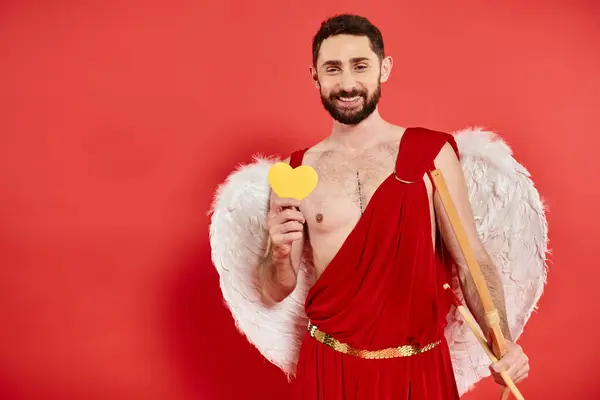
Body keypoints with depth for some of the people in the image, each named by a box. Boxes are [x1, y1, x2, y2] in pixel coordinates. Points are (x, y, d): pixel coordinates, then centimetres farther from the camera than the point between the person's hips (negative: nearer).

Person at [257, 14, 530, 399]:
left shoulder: (433, 154, -8)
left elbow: (472, 262, -5)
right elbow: (276, 292, 1)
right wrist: (280, 253, -20)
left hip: (418, 367, -1)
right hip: (329, 366, 1)